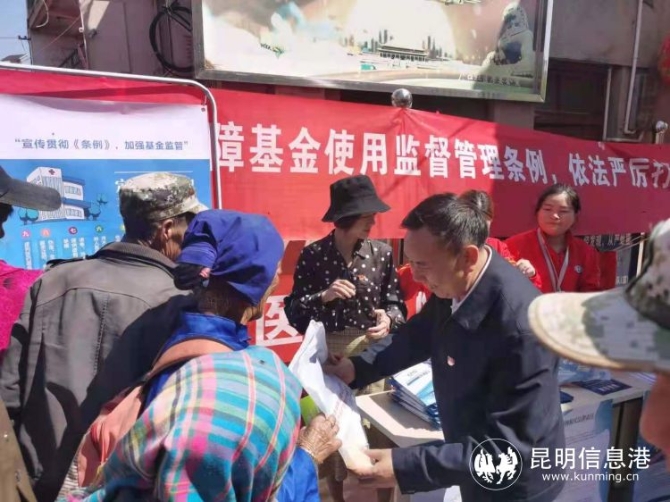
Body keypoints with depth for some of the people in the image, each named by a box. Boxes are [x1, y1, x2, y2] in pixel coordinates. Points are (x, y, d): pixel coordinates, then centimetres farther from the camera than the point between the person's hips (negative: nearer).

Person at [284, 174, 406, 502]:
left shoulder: (382, 253, -2)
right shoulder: (313, 255, -6)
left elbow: (395, 302, 3)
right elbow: (293, 312, -5)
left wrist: (389, 319, -18)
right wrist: (323, 296, -21)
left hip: (372, 353, 1)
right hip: (327, 354, 0)